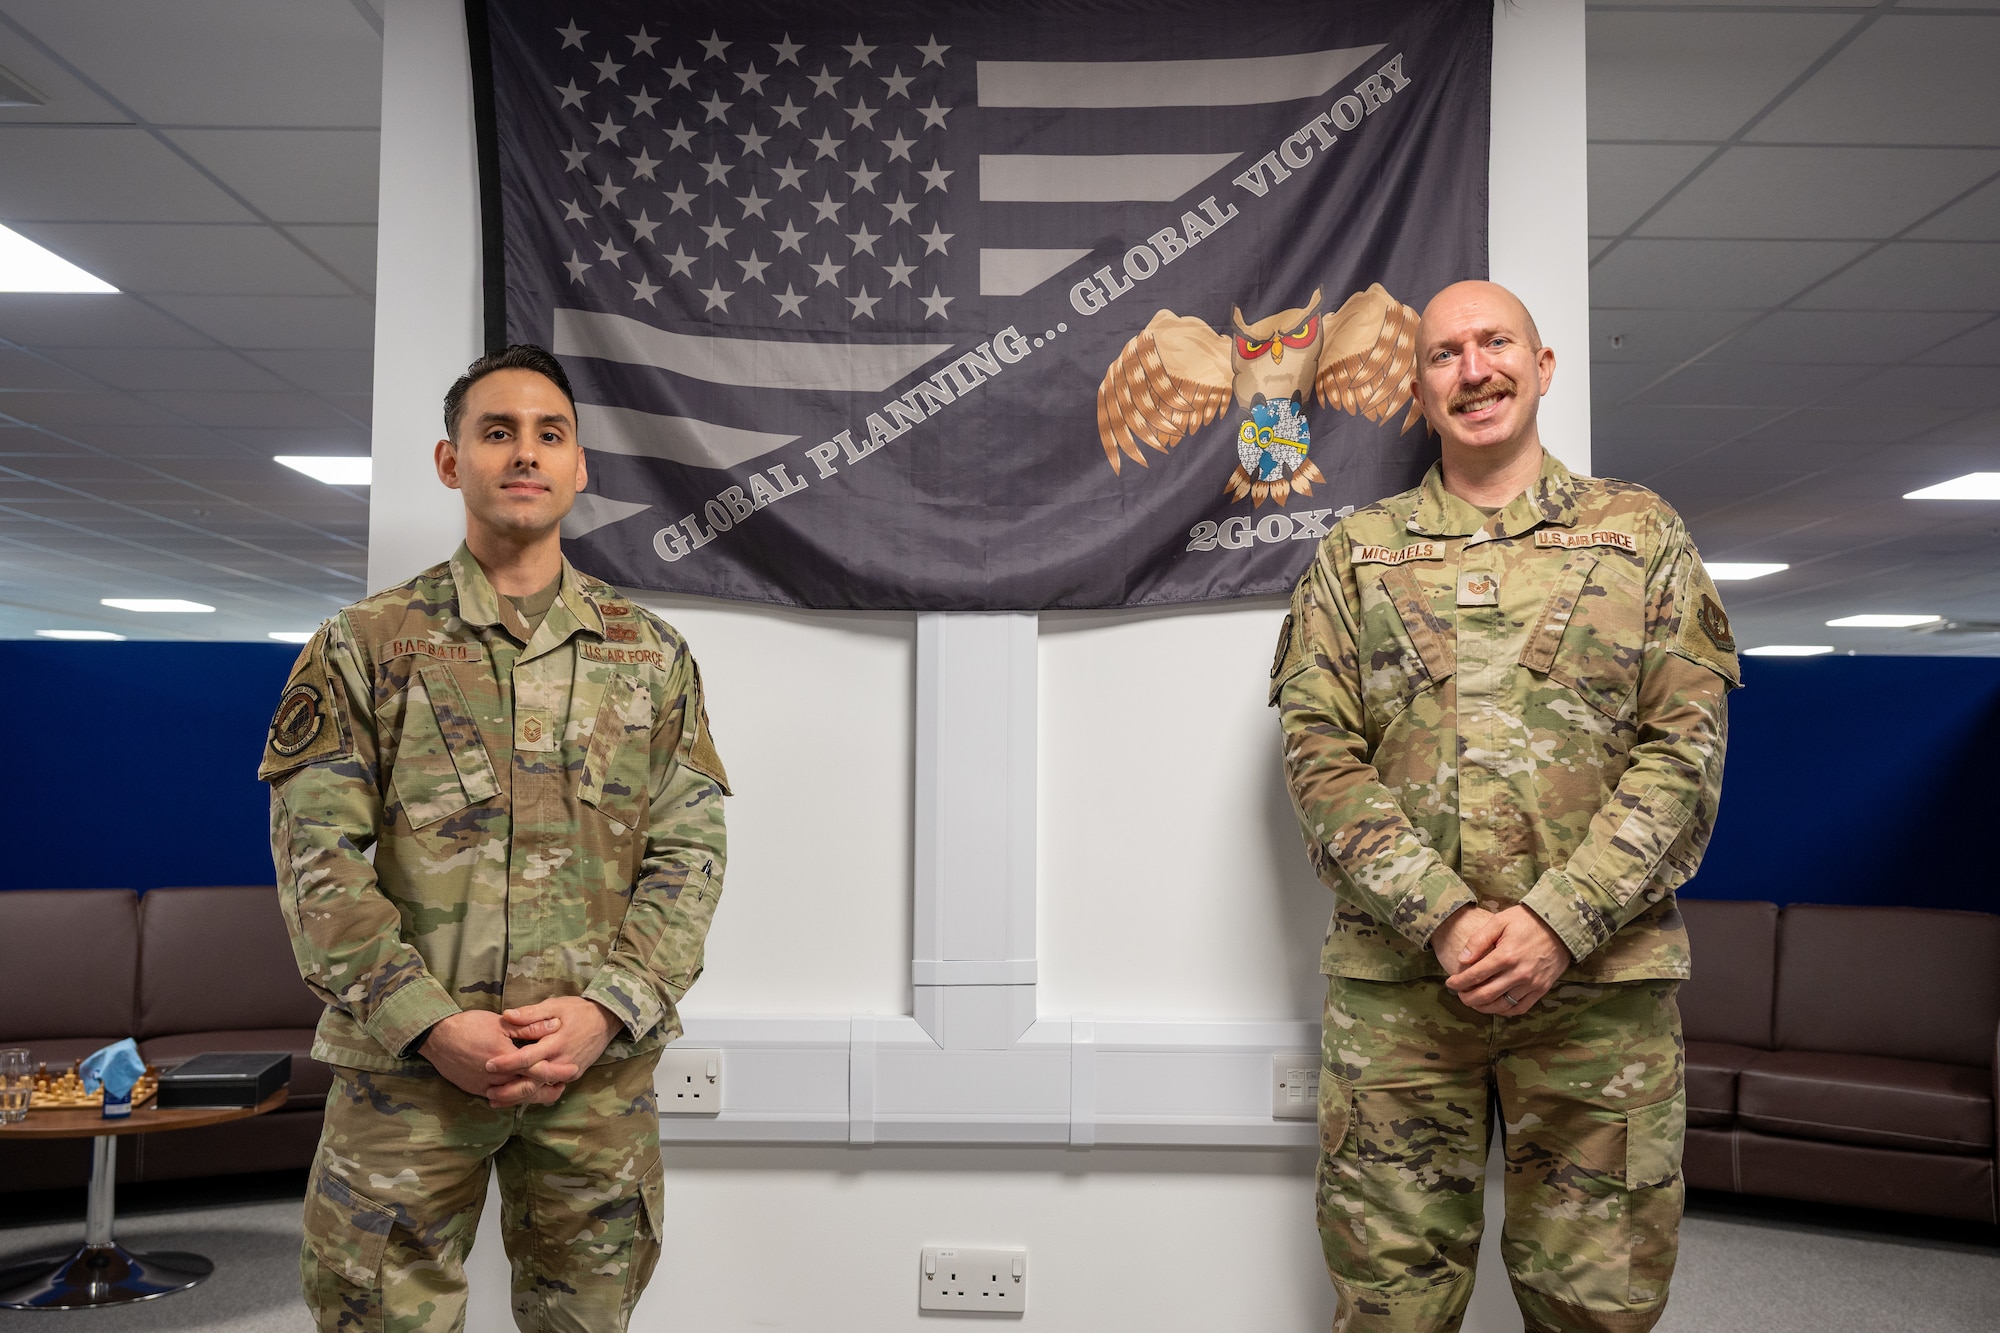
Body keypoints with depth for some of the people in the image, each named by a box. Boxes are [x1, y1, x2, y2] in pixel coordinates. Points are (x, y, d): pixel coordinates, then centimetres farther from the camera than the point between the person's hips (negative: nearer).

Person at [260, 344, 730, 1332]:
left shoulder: (650, 653, 6)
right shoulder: (364, 645, 3)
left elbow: (689, 851, 2)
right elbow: (317, 854, -3)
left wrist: (606, 1007, -12)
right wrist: (428, 1021, -13)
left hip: (600, 1060, 2)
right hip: (408, 1058, -1)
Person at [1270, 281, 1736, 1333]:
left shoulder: (1642, 532, 10)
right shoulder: (1354, 554, 10)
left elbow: (1683, 749, 1)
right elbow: (1322, 759, 1)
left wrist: (1558, 919, -13)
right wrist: (1444, 918, -13)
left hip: (1602, 976, 0)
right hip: (1394, 977, 0)